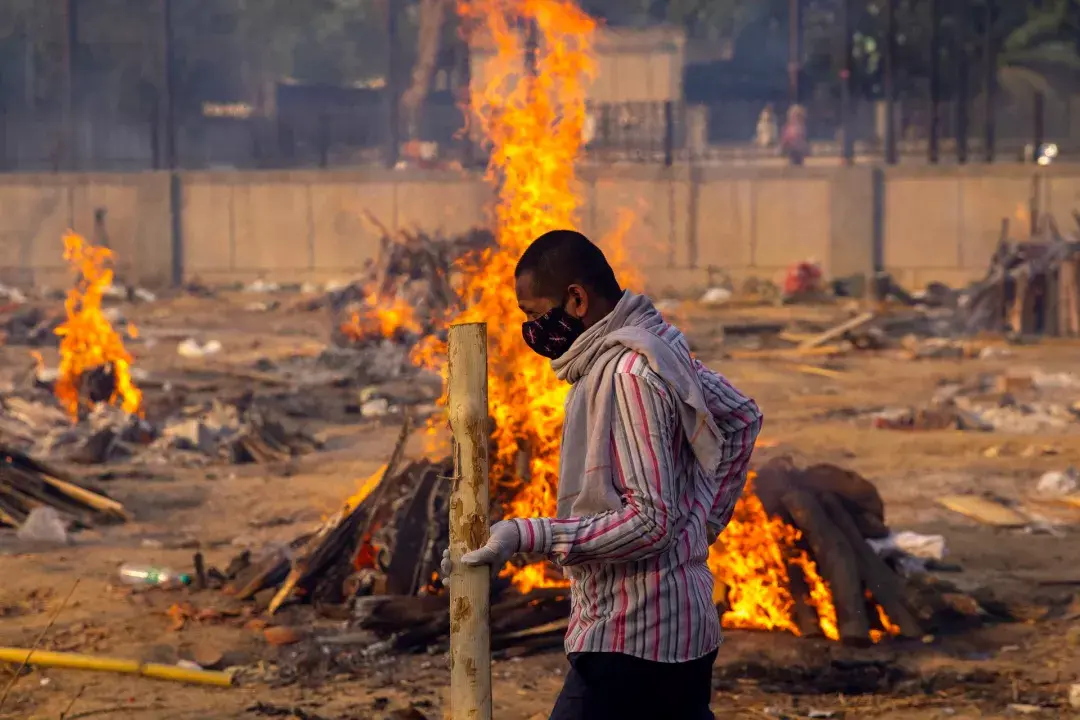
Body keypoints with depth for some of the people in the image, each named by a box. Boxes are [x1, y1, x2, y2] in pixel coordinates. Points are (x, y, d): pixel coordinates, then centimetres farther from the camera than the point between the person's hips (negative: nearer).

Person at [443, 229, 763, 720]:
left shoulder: (628, 374, -19)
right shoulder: (658, 346, 9)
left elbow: (650, 522, -23)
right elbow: (742, 418, 23)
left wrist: (527, 536, -24)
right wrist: (705, 520, 19)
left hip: (632, 640, -10)